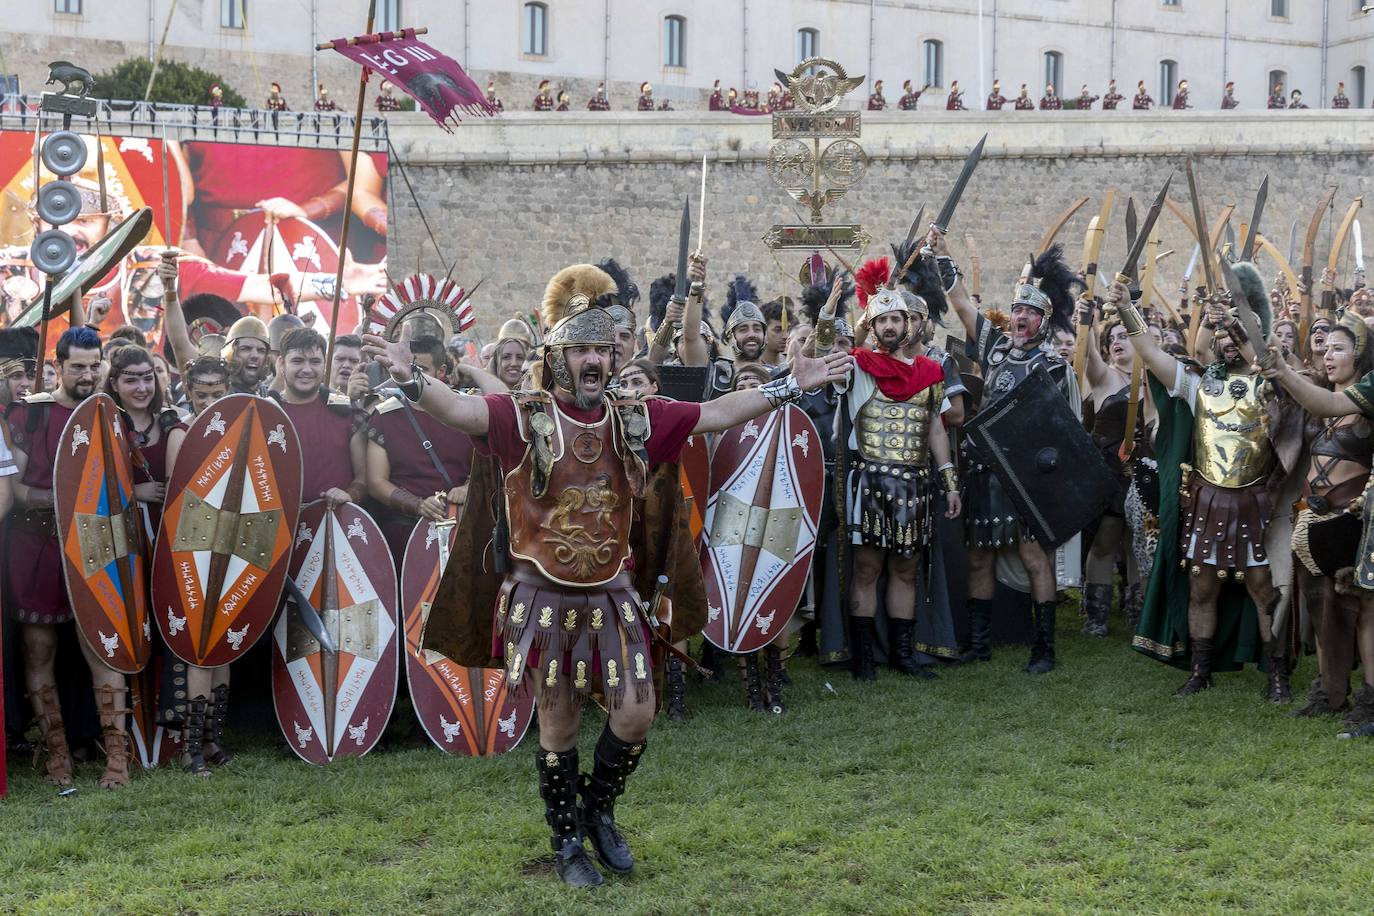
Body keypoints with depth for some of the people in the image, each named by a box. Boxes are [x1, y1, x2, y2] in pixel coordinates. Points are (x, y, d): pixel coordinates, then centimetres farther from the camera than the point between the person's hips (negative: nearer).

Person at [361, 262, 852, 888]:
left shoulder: (635, 420, 2)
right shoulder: (525, 418, -9)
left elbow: (716, 413, 3)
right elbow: (458, 410, -25)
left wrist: (790, 386, -3)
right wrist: (411, 379, -44)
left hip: (612, 595, 3)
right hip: (545, 597, -3)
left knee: (636, 715, 1)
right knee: (559, 726, 7)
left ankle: (598, 808, 29)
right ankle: (567, 842, 26)